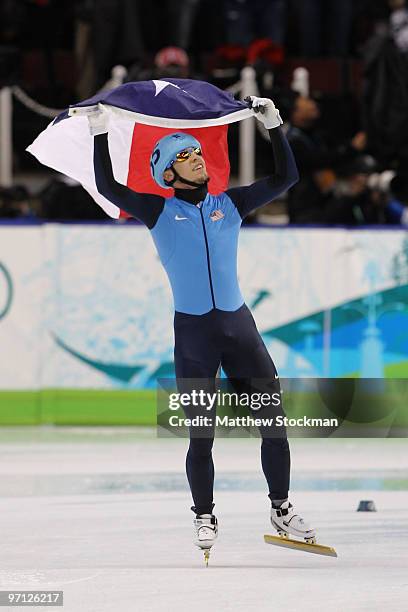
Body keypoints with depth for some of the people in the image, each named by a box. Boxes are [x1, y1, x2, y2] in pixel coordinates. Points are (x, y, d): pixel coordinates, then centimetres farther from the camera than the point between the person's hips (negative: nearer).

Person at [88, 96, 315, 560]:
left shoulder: (230, 204, 9)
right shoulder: (159, 211, 2)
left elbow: (284, 178, 8)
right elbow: (109, 188, -5)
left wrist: (274, 127, 2)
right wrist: (99, 134, -9)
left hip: (238, 325, 2)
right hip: (191, 331, -2)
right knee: (201, 434, 1)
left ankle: (282, 510, 9)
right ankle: (204, 517, 15)